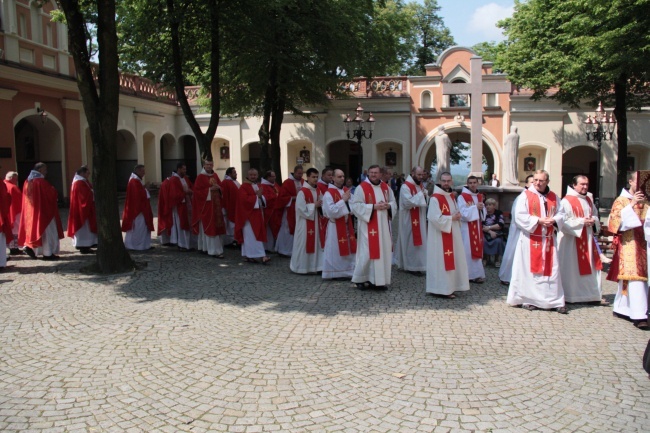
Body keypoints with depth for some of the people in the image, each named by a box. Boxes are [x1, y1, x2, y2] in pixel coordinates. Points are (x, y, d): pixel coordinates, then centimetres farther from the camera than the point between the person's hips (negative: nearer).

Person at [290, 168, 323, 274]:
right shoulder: (302, 192, -15)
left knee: (315, 244, 9)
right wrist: (314, 205, -15)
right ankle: (300, 267, 10)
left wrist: (320, 205, -6)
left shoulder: (318, 191, 9)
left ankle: (314, 266, 16)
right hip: (305, 222, -8)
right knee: (304, 244, -1)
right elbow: (301, 208, -21)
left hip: (315, 221, 8)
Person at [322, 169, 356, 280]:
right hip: (335, 226, -7)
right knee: (335, 249, -1)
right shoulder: (328, 193, -12)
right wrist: (343, 200, -21)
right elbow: (330, 211, -20)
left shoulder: (347, 190, 8)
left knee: (348, 248, 10)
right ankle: (335, 273, 9)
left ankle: (347, 271, 20)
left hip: (347, 224, 7)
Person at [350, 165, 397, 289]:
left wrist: (388, 206, -7)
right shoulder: (362, 187, -7)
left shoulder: (386, 187, 11)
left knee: (383, 251, 8)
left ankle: (379, 279, 19)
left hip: (383, 226, 6)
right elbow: (355, 205, -14)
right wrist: (373, 207, -19)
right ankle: (360, 279, 9)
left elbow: (394, 203, 17)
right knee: (367, 252, -5)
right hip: (368, 226, -6)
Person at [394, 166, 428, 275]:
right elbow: (408, 203, -25)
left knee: (419, 241, 12)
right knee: (412, 242, -3)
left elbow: (425, 202, 19)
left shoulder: (420, 186, 12)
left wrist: (425, 196, -2)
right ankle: (412, 266, 5)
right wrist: (420, 195, -21)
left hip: (419, 219, 9)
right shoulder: (406, 187, -15)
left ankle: (418, 265, 20)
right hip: (410, 220, -9)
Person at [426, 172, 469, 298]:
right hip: (440, 236, -9)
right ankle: (442, 289, 2)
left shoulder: (451, 196, 13)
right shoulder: (435, 198, -15)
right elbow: (435, 218, -22)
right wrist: (451, 218, -15)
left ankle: (449, 287, 22)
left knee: (452, 261, 13)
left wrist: (457, 216, 2)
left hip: (452, 234, 9)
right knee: (442, 262, -5)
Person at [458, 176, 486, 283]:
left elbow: (483, 214, 14)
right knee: (468, 251, -4)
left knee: (477, 249, 8)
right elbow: (464, 214, -16)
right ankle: (470, 275, 2)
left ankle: (476, 274, 15)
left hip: (477, 227, 7)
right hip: (467, 228, -7)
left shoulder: (480, 196, 12)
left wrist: (482, 208, -6)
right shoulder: (462, 197, -9)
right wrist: (475, 207, -17)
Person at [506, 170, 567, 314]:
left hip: (548, 239, 4)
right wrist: (538, 220, -19)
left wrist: (553, 220, -11)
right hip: (530, 239, -4)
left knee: (551, 269, 4)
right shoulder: (525, 195, -3)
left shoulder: (553, 197, 11)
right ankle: (527, 299, 10)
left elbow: (560, 214, 10)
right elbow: (519, 216, -10)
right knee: (529, 269, 1)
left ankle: (555, 300, 9)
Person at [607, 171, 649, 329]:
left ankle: (620, 308, 20)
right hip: (629, 244, -6)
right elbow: (616, 219, -13)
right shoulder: (621, 200, 0)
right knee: (635, 278, -13)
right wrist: (632, 205, -19)